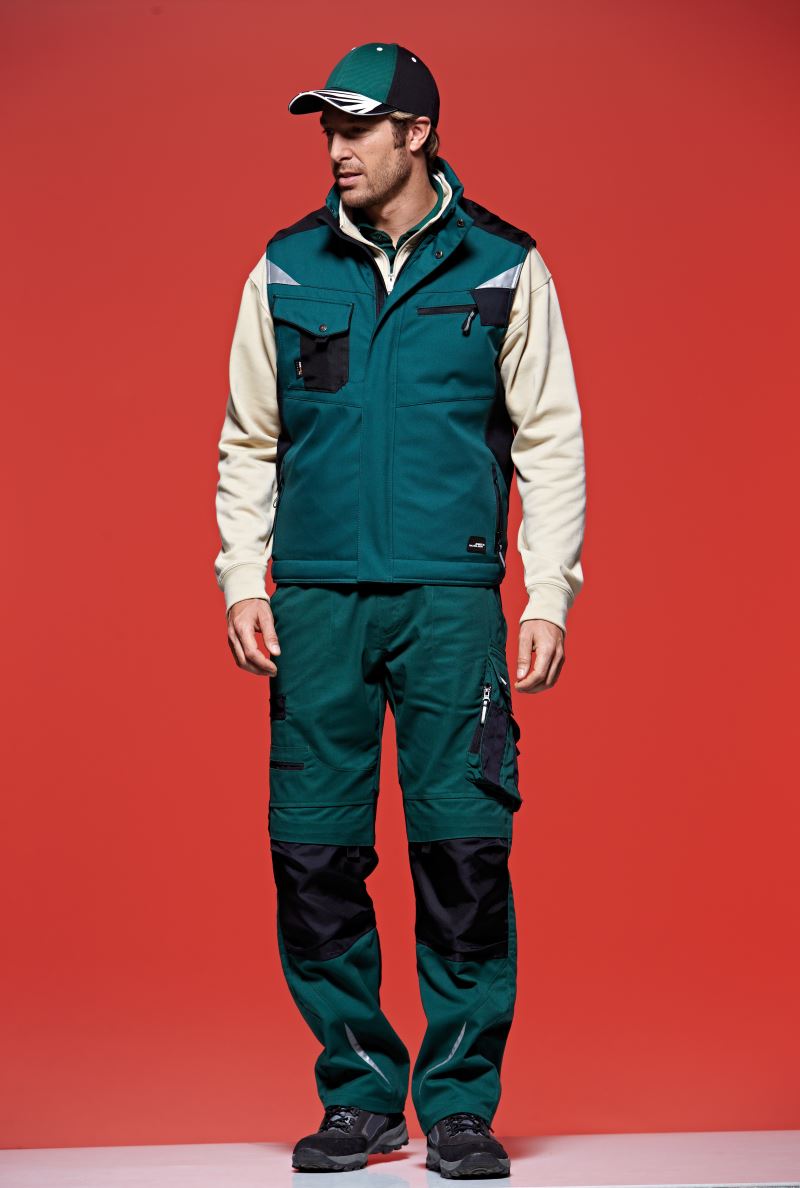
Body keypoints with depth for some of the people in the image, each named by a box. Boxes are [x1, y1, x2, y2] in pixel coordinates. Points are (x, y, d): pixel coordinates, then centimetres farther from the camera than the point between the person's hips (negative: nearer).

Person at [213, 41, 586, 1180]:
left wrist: (549, 597, -2)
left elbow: (549, 440, 5)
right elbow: (249, 443, 14)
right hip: (316, 603, 2)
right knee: (314, 852, 0)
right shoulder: (287, 271, 10)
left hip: (452, 598, -2)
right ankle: (358, 1095, 14)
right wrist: (242, 582, 4)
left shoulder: (504, 267, 5)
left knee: (464, 848, -5)